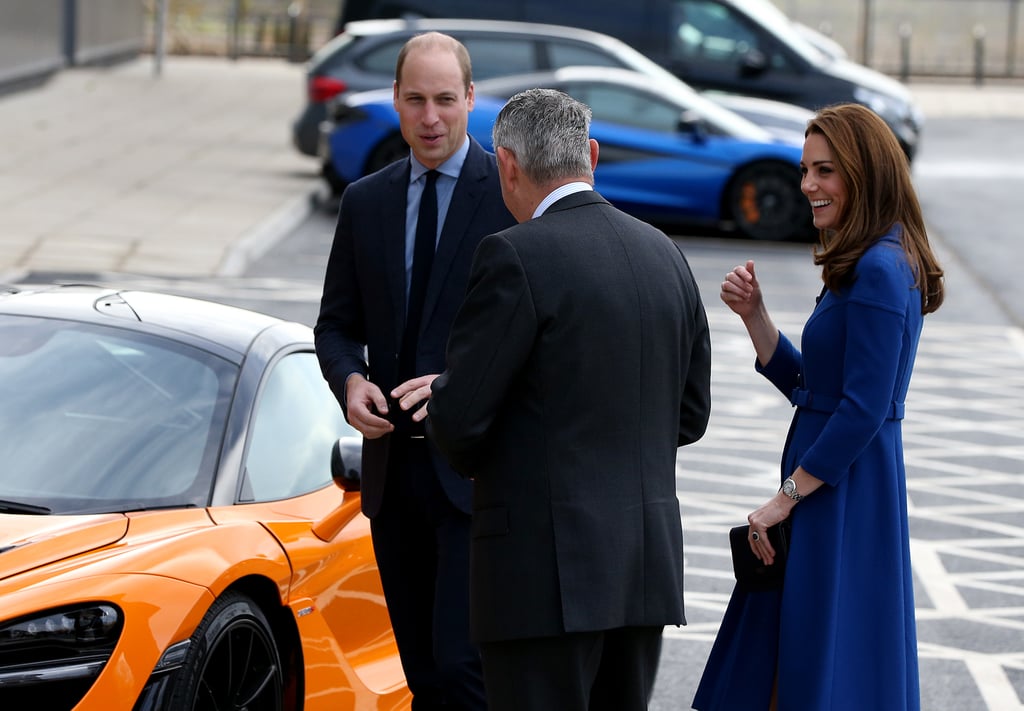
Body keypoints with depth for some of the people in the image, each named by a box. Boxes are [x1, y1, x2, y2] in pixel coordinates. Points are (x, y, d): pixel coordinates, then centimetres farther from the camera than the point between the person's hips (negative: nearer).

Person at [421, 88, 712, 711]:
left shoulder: (517, 257, -12)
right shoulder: (664, 255, 10)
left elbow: (458, 421, -12)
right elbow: (690, 415, 16)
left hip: (548, 566, -7)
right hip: (649, 564, 7)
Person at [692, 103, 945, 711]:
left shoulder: (879, 271, -18)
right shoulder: (869, 266, 13)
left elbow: (862, 411, -22)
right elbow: (806, 386, 17)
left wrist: (787, 497, -17)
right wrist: (754, 315, 5)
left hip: (844, 497, -10)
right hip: (831, 488, 10)